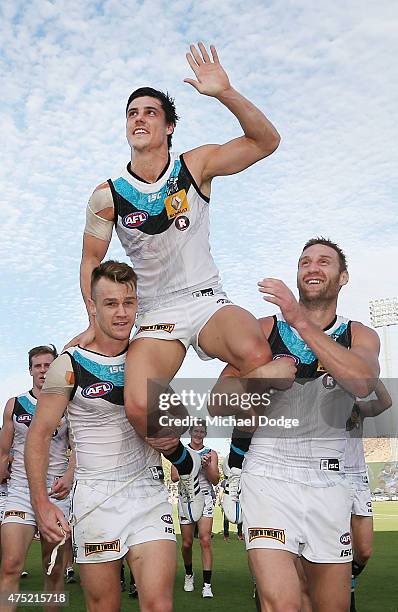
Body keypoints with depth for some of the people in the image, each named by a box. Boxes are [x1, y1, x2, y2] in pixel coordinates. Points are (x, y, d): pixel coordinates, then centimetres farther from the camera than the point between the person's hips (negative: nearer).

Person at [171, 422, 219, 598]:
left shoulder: (211, 453, 7)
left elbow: (215, 481, 3)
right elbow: (174, 477, -3)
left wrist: (207, 466, -14)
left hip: (205, 497, -1)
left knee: (205, 540, -13)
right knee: (187, 543, 6)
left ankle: (207, 584, -9)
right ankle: (189, 574, 32)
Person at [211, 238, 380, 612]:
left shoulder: (359, 336, 8)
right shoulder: (266, 329, 5)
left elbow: (363, 382, -18)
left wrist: (301, 322, -23)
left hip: (329, 482, 2)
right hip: (269, 474, -2)